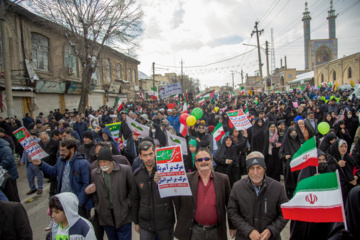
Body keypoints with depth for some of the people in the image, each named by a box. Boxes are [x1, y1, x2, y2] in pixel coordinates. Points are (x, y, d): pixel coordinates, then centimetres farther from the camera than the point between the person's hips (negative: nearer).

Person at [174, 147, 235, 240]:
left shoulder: (223, 179, -3)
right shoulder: (187, 179, -6)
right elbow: (178, 203, 3)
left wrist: (232, 227, 10)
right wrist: (182, 225, 3)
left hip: (216, 232, 1)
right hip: (194, 231, -1)